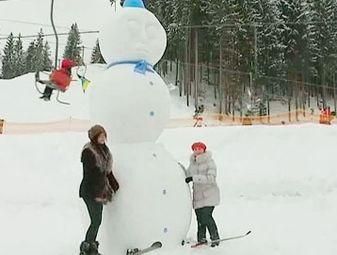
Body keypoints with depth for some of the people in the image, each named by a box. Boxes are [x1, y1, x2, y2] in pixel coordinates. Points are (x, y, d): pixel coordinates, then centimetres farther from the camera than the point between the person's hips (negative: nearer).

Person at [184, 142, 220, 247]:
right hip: (198, 194, 6)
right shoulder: (192, 163, 9)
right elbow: (187, 174, 24)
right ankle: (201, 238, 25)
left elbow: (211, 178, -23)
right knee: (200, 217, 9)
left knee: (206, 217, -12)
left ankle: (215, 238, 4)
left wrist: (194, 178, -27)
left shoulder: (209, 162, -10)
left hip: (209, 194, -6)